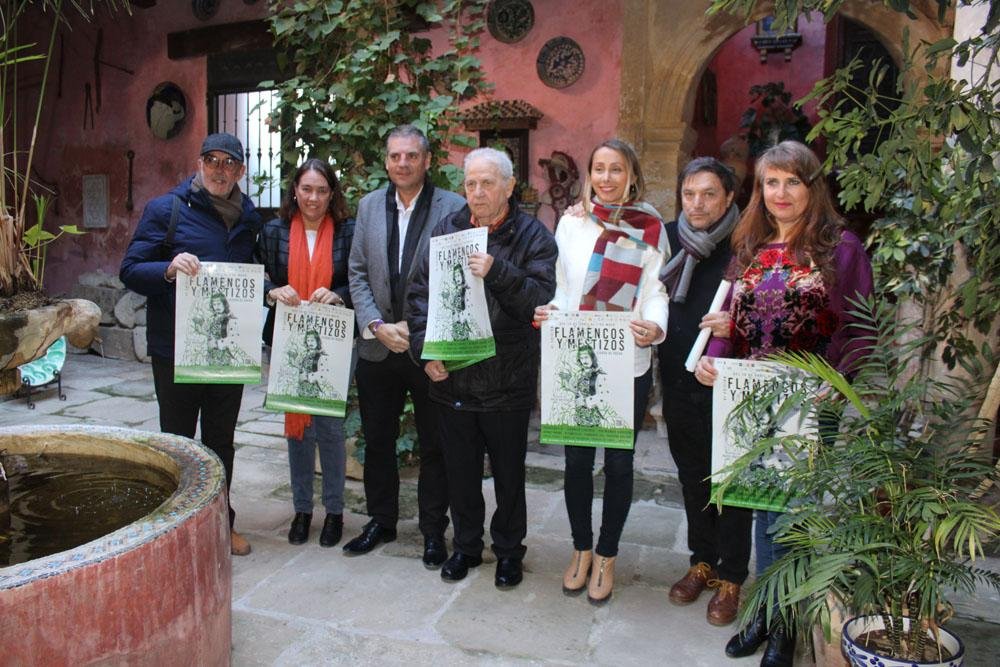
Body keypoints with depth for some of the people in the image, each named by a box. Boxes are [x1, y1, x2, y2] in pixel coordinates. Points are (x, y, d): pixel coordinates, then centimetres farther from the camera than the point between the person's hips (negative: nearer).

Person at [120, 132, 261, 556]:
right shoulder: (166, 210, -4)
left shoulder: (248, 218, 10)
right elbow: (131, 271, -8)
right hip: (176, 348, -4)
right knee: (177, 441, 7)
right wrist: (169, 268, -26)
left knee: (221, 440, 15)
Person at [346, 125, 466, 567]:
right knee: (377, 440, 15)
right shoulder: (370, 206, 7)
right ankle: (381, 520, 34)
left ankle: (433, 529, 25)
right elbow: (358, 273, 6)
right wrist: (377, 325, -7)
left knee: (434, 445, 9)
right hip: (378, 346, 4)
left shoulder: (452, 207, -7)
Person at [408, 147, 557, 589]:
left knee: (509, 473, 13)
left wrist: (497, 271, -28)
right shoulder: (446, 231, 5)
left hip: (508, 382, -3)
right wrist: (425, 351, -8)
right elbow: (419, 293, 3)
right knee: (460, 470, 17)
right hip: (450, 376, 3)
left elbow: (541, 300, -16)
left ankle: (508, 549, 33)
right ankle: (466, 545, 37)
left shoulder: (533, 236, -5)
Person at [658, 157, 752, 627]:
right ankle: (702, 561, 35)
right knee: (692, 476, 17)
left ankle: (730, 578, 25)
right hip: (679, 381, 4)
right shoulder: (668, 238, 2)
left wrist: (735, 324, -28)